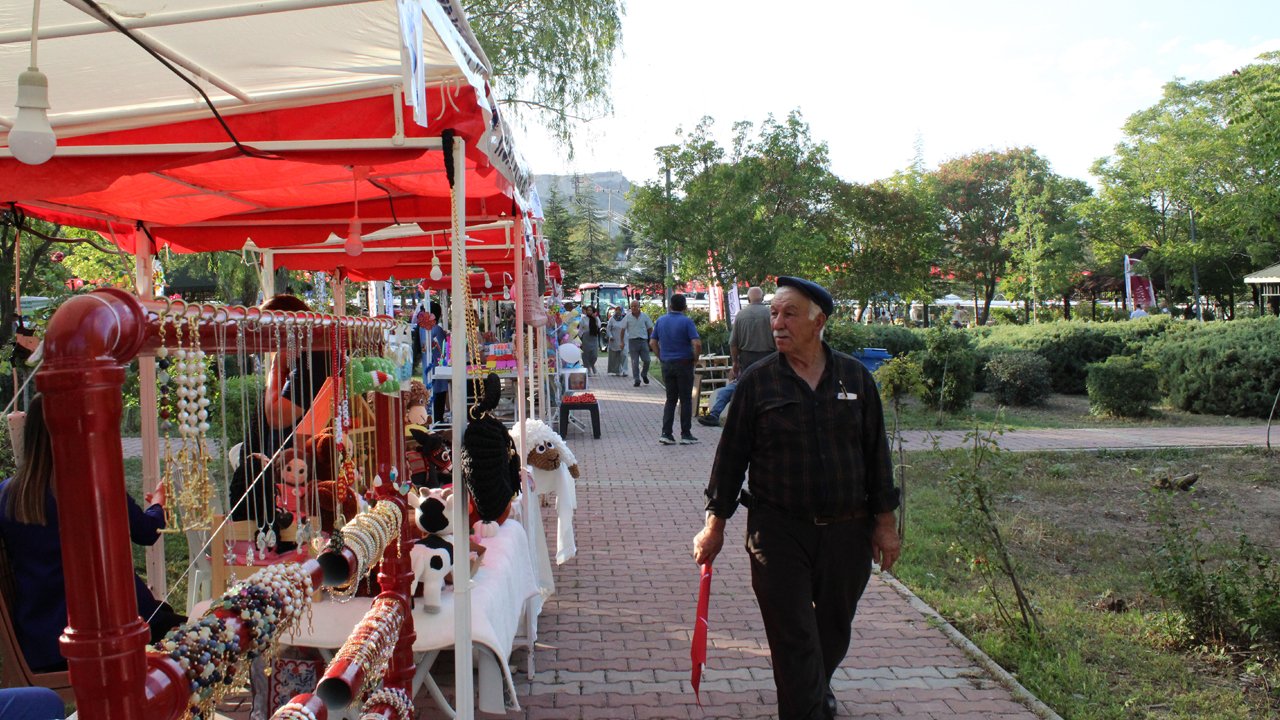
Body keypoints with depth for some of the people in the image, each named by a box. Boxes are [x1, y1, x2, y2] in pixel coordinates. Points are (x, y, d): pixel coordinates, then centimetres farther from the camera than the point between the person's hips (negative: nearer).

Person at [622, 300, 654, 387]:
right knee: (635, 362, 0)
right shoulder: (627, 317, 2)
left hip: (643, 340, 1)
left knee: (647, 360, -3)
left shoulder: (644, 316, 4)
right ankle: (636, 380, 6)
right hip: (632, 341, -1)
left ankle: (644, 374, 24)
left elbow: (650, 328, 11)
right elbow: (623, 330, 6)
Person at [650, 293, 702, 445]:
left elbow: (652, 343, 8)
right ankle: (686, 435, 8)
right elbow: (697, 343, -19)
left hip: (666, 364, 4)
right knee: (686, 399, 5)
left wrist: (661, 357, 13)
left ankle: (666, 434, 4)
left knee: (670, 399, 12)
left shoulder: (661, 321, 5)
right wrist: (695, 358, -4)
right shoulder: (686, 321, -10)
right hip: (684, 363, -4)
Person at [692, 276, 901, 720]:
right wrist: (714, 525, 2)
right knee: (793, 638, 0)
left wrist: (885, 523, 6)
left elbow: (876, 452, 6)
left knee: (834, 630, 19)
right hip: (779, 533, -2)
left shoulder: (855, 377, 1)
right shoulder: (757, 381, -4)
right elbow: (731, 456, 1)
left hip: (848, 531, 3)